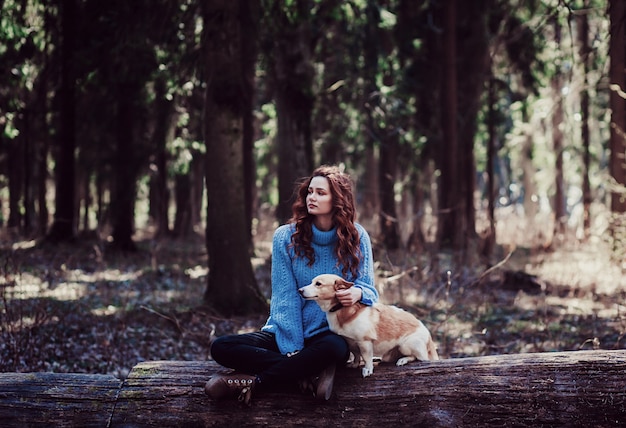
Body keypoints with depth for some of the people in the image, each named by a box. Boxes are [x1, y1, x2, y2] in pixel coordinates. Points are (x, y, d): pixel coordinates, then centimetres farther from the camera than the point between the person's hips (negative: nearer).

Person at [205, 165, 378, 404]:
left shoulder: (356, 238, -2)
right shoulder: (286, 237, -3)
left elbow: (368, 290, -1)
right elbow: (285, 297, -8)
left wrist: (358, 293, -27)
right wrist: (292, 349, -19)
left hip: (331, 334, -2)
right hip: (286, 334, 2)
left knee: (332, 348, -40)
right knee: (221, 348, -22)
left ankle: (250, 382, -28)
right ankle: (311, 372, -27)